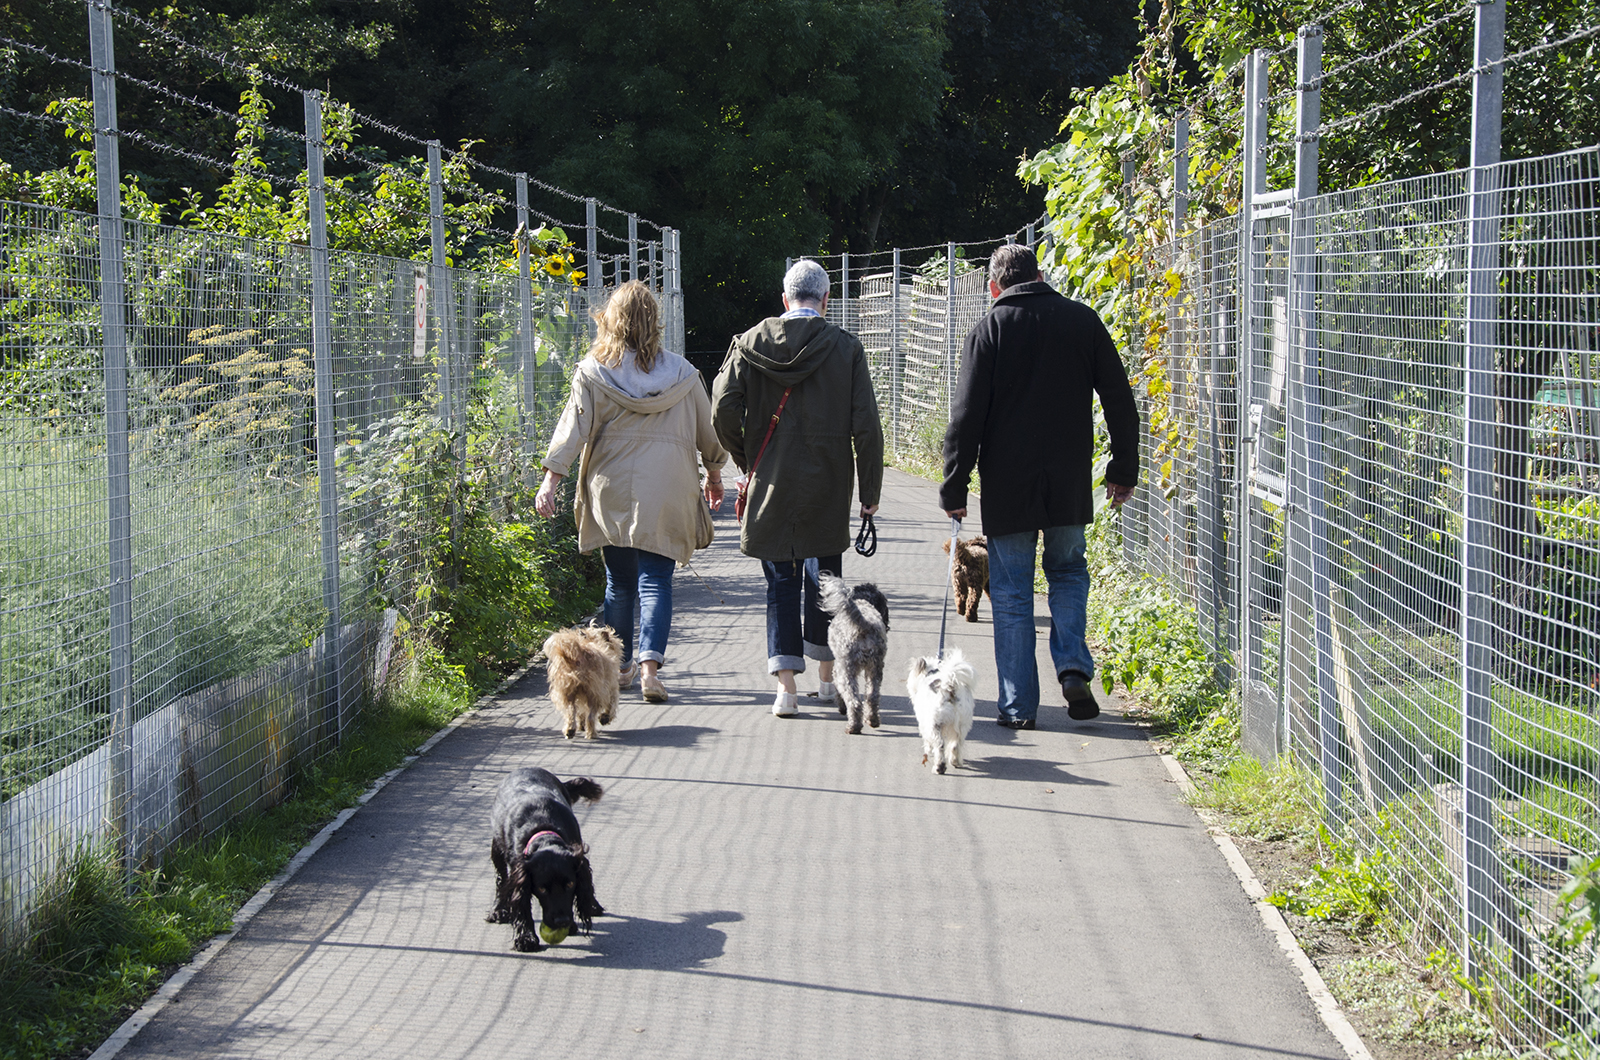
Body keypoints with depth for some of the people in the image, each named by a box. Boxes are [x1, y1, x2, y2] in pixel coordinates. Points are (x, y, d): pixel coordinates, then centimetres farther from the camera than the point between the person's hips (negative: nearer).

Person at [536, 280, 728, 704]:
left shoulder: (593, 372, 1)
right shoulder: (681, 373, 5)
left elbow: (573, 427, -5)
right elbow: (709, 430, 13)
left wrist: (550, 480, -4)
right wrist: (714, 474, 28)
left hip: (611, 493, 1)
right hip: (666, 492, -1)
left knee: (619, 581, 13)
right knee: (656, 580, -2)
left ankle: (621, 665, 22)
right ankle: (650, 662, -19)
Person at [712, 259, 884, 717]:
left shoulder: (751, 343, -1)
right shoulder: (846, 348, -4)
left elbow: (724, 409, -9)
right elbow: (866, 425, -5)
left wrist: (744, 459, 7)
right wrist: (870, 490, 2)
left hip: (771, 485, 0)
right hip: (826, 488, 0)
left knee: (780, 581, 6)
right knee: (822, 576, 14)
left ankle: (786, 685, -2)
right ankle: (826, 676, 22)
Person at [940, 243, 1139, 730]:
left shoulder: (989, 330, -5)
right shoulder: (1083, 321, 2)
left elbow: (966, 417, -8)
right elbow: (1120, 402, 5)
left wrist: (954, 488, -2)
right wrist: (1124, 468, 16)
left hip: (1008, 487, -2)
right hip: (1070, 485, 2)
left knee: (1012, 593, 7)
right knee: (1068, 572, 22)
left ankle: (1019, 705, 6)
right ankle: (1073, 667, 1)